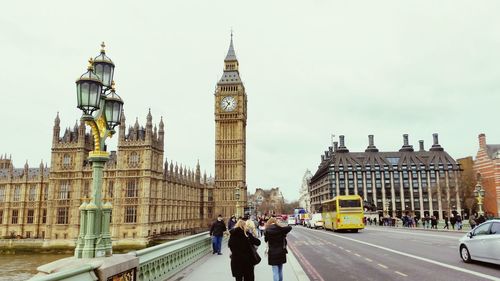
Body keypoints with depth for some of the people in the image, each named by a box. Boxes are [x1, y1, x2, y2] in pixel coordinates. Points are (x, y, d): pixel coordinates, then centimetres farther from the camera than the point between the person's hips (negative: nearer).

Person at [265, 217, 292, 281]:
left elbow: (265, 240, 6)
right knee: (280, 270, 18)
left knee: (275, 271, 2)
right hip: (281, 252, 2)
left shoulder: (267, 231, -7)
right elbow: (290, 227, 3)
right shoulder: (280, 229, -8)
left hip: (272, 253, -1)